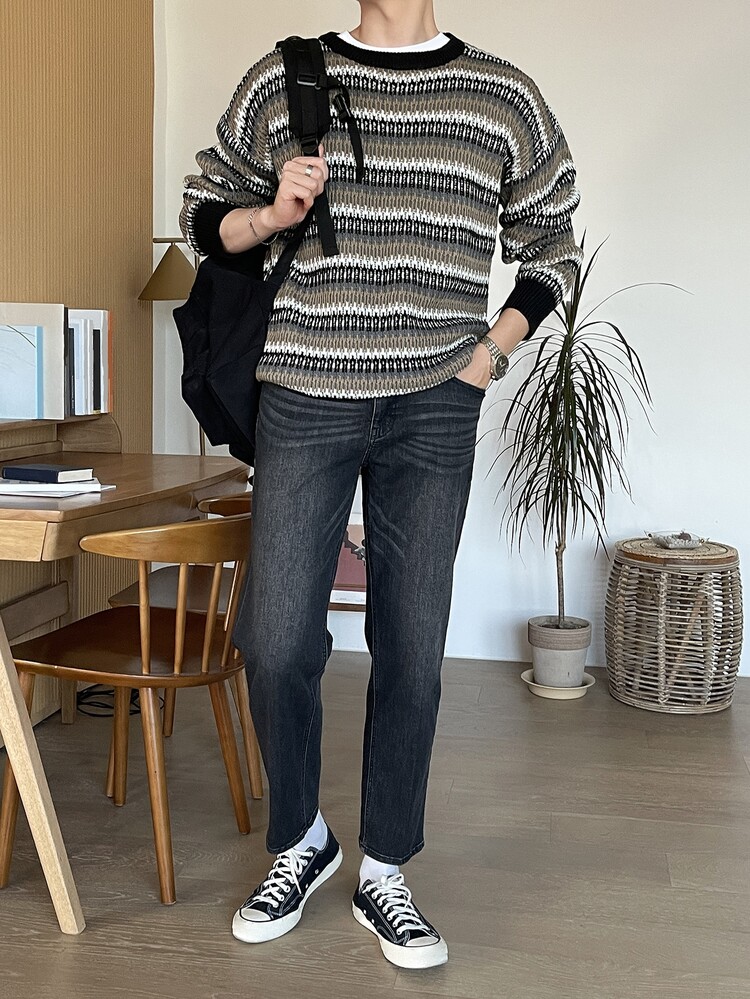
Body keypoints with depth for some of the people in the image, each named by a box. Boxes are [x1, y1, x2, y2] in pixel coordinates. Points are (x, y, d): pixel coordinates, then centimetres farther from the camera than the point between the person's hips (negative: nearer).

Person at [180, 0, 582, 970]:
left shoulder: (505, 97, 6)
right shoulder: (281, 80, 6)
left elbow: (550, 244, 15)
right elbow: (202, 211, 14)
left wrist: (492, 349, 2)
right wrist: (271, 214, -8)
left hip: (435, 412, 0)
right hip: (304, 401, 0)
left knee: (411, 651, 4)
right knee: (276, 642, -1)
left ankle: (383, 877, 21)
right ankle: (301, 842, 25)